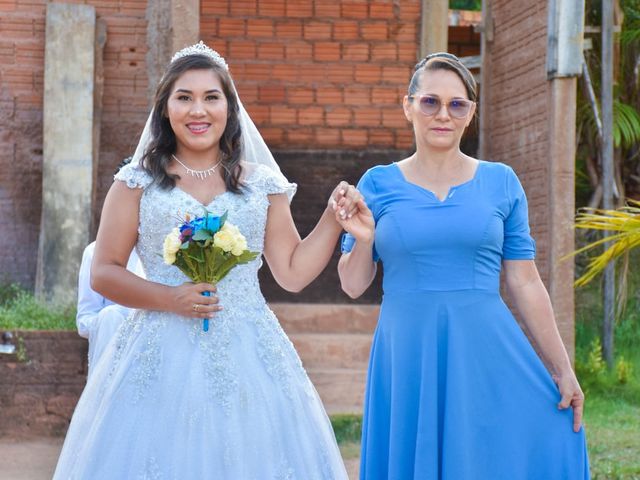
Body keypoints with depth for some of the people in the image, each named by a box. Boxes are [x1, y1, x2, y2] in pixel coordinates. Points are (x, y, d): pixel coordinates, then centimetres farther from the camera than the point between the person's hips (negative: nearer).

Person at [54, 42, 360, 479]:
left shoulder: (263, 184, 9)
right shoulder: (137, 183, 5)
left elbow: (293, 273, 11)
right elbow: (103, 274, 2)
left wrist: (333, 219, 0)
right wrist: (170, 298, -11)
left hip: (248, 359, 1)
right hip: (161, 359, -1)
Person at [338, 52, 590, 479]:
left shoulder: (501, 183, 5)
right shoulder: (379, 184, 3)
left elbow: (525, 284, 7)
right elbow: (353, 286, 5)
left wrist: (562, 369, 5)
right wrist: (363, 240, -15)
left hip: (488, 354, 0)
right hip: (407, 359, 0)